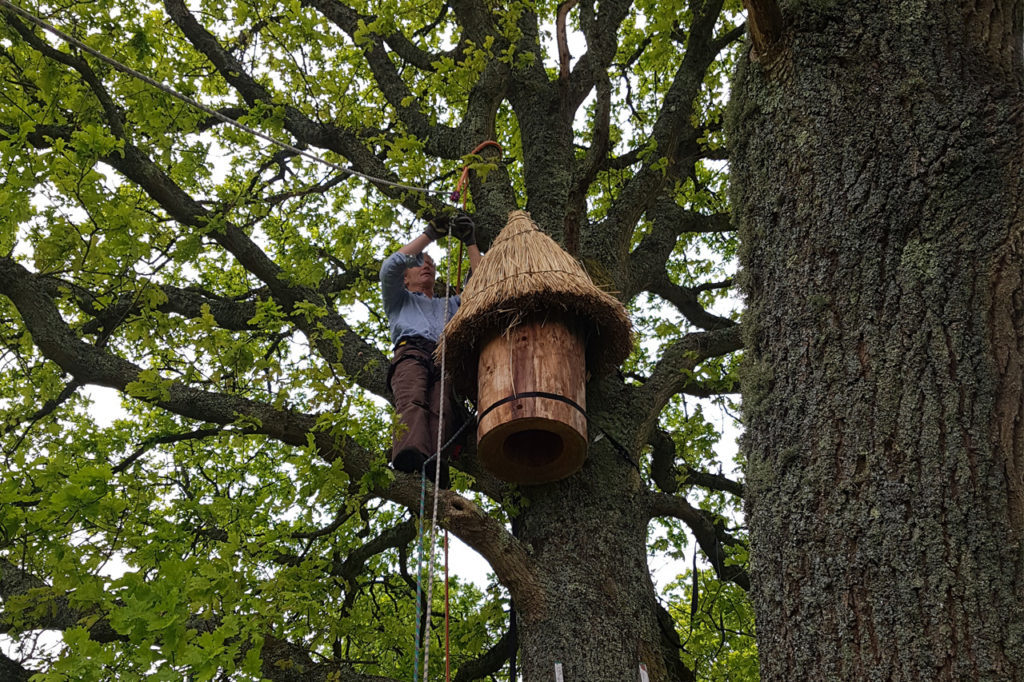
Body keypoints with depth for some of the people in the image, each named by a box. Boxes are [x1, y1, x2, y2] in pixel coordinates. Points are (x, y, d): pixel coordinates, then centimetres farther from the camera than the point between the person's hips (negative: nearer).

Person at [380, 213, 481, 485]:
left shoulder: (450, 304, 47)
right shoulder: (399, 299, 39)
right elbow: (391, 266, 21)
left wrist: (470, 242, 34)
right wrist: (429, 234, 25)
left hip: (448, 360, 2)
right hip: (411, 352, -2)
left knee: (441, 410, -32)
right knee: (412, 401, -37)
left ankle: (436, 467, -60)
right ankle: (410, 454, -66)